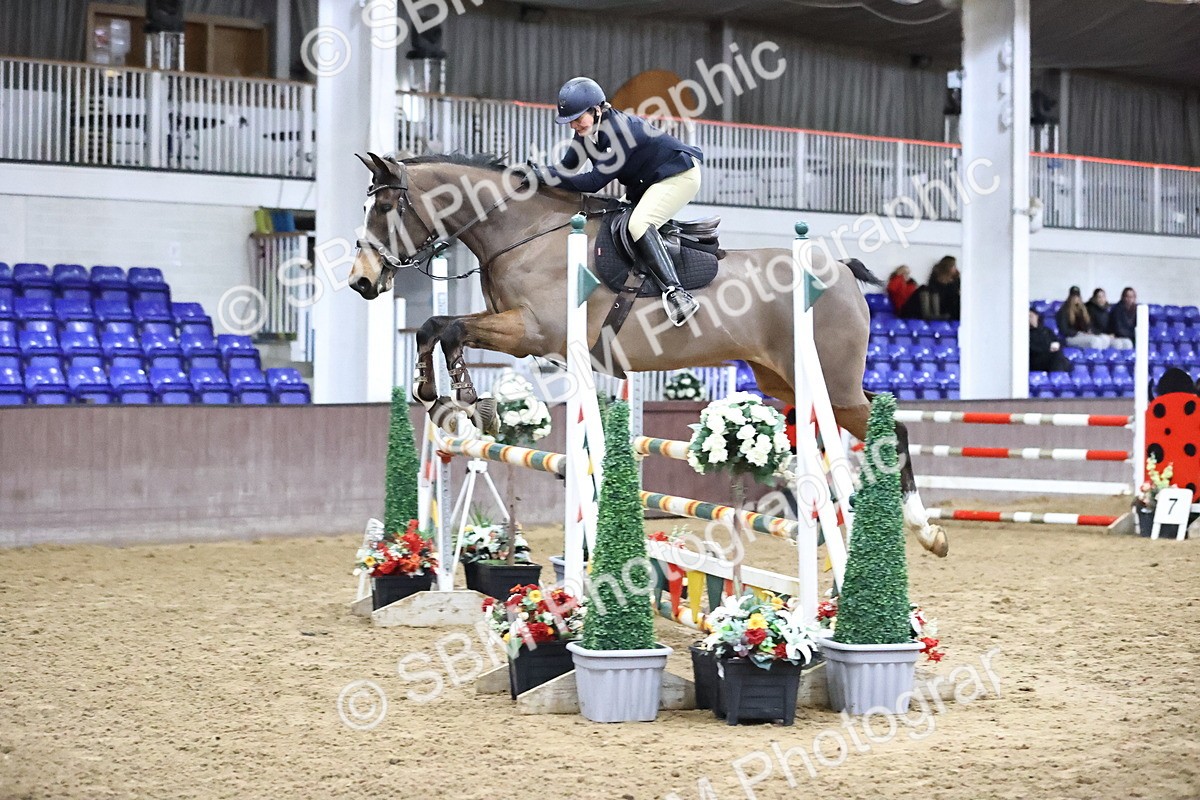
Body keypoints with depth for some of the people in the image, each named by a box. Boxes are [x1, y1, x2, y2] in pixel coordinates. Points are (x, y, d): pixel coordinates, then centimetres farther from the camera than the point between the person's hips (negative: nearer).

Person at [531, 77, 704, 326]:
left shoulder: (619, 130, -30)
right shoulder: (586, 133, -3)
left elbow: (595, 181, -32)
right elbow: (565, 166, 0)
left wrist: (545, 176, -33)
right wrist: (536, 173, -19)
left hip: (680, 175, -10)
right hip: (645, 183, 10)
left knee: (638, 224, -28)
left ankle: (675, 293, -36)